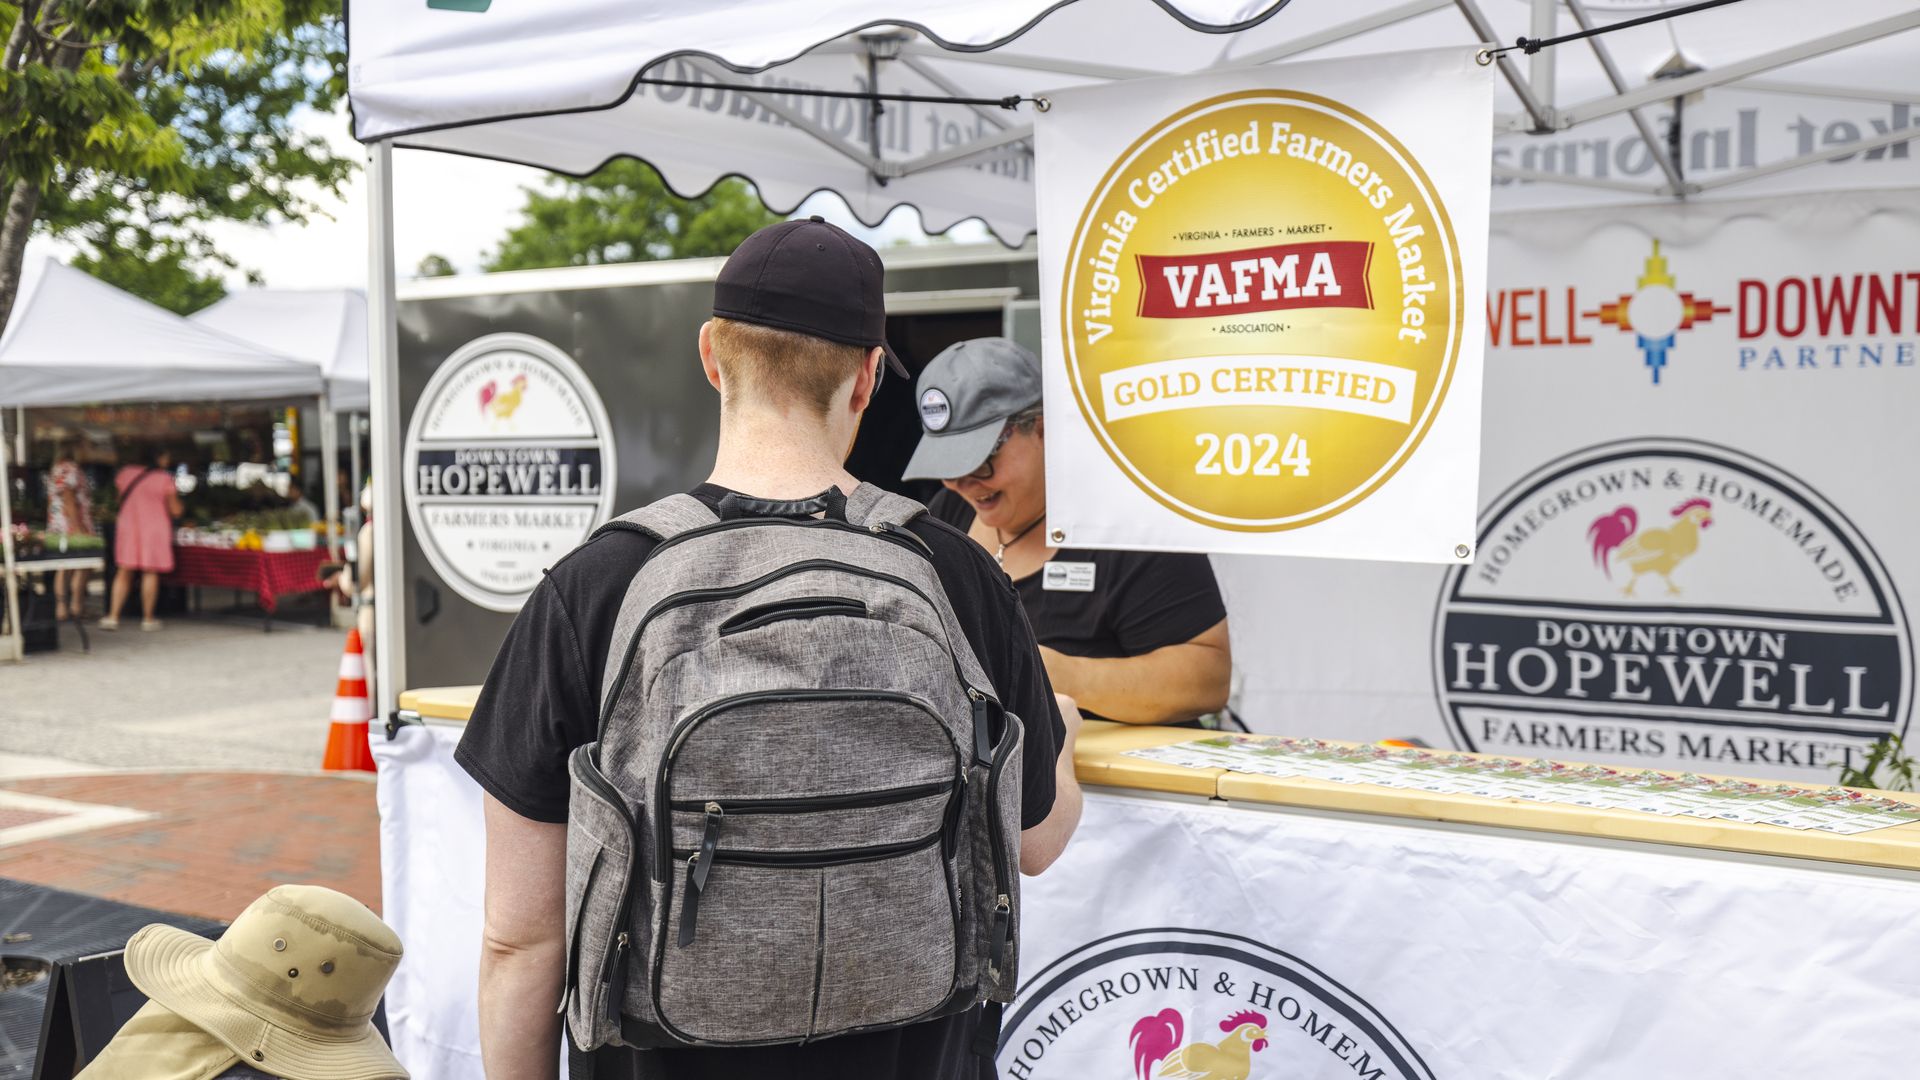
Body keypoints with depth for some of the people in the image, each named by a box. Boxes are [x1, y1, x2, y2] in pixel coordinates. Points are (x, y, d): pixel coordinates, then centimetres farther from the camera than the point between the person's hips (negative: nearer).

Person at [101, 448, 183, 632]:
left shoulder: (126, 473, 5)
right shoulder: (165, 478, -7)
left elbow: (120, 499, 14)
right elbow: (175, 511, -4)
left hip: (127, 526, 4)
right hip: (155, 528, -3)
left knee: (124, 572, 7)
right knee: (150, 573, 2)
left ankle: (113, 616, 2)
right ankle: (148, 618, 5)